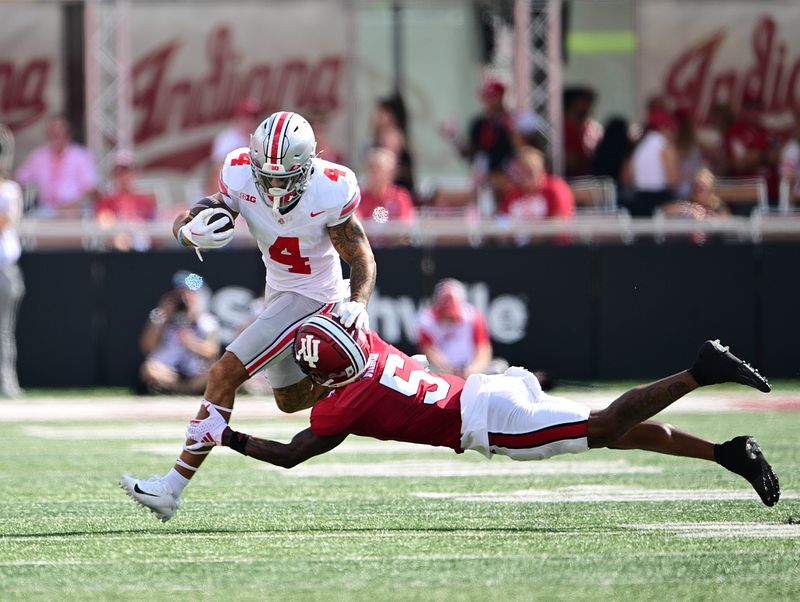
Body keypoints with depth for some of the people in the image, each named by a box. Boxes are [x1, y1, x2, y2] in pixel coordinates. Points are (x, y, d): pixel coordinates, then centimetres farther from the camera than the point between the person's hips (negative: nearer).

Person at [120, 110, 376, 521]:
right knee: (292, 399, 20)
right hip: (278, 288, 7)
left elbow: (362, 259, -17)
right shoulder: (241, 176, -19)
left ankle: (174, 486, -11)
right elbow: (185, 226, -13)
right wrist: (192, 232, -38)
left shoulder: (329, 191, -29)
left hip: (312, 297, -7)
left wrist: (357, 305, -36)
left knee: (225, 376, -14)